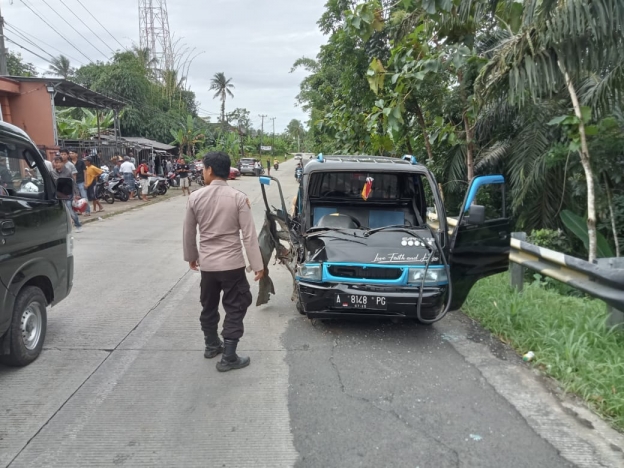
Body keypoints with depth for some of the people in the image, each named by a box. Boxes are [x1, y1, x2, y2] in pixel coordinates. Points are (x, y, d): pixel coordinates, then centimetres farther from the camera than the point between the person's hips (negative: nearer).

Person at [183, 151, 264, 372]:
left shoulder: (195, 198, -5)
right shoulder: (238, 197, -11)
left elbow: (189, 232, 4)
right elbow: (249, 234, -11)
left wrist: (191, 256, 21)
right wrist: (257, 264, -6)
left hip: (206, 264, 3)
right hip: (232, 263, -3)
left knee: (208, 306, 21)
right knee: (235, 309, 7)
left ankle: (212, 345, 37)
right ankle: (228, 357, 7)